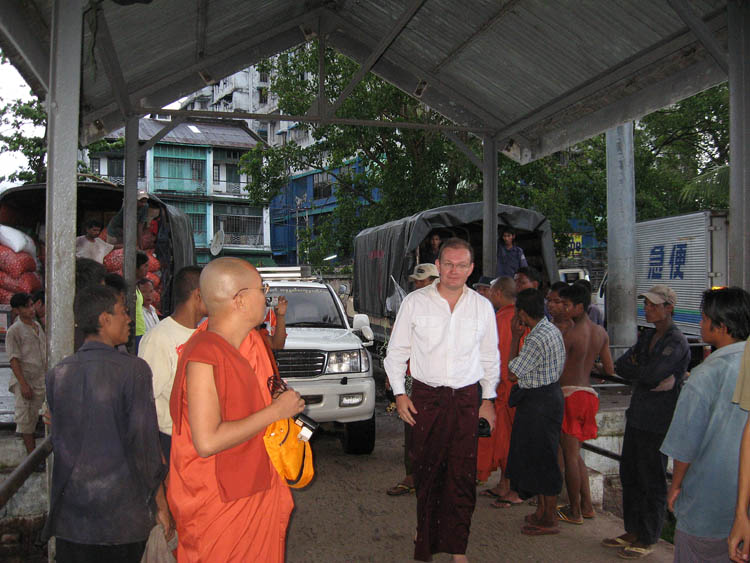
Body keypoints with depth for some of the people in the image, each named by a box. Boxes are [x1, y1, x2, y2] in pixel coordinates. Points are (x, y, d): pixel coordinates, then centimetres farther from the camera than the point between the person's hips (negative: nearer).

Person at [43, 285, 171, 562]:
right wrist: (161, 505, -4)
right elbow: (144, 443, -13)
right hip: (122, 511, -4)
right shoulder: (134, 369, -14)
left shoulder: (57, 374, 0)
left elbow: (59, 440, 7)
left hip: (69, 513, 4)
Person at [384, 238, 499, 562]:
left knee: (462, 476, 2)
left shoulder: (482, 307, 6)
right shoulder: (415, 302, -1)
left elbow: (490, 357, 15)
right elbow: (397, 351, 5)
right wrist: (399, 393, 0)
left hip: (466, 399, 1)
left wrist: (488, 398, 12)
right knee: (426, 473, 3)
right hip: (425, 398, -1)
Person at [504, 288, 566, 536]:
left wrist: (515, 337, -13)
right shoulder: (551, 329, 8)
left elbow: (512, 373, -17)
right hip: (549, 393, 10)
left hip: (539, 402, -10)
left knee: (542, 459, 0)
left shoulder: (538, 339, -23)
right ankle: (542, 511, 30)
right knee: (532, 457, 19)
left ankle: (549, 520, 12)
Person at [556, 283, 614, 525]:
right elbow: (609, 370, 12)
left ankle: (574, 511, 9)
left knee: (570, 454, 1)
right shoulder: (601, 332, 6)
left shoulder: (568, 334, -16)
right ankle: (586, 505, 23)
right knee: (575, 453, 19)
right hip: (588, 393, 8)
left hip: (569, 394, -8)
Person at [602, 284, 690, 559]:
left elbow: (651, 376, -22)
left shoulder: (676, 342, -14)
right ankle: (633, 531, 27)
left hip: (658, 422, -8)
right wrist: (643, 373, -10)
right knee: (630, 476, 14)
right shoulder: (647, 336, 13)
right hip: (638, 415, 8)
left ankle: (647, 539, 14)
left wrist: (632, 369, -4)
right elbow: (619, 365, 6)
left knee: (652, 481, 2)